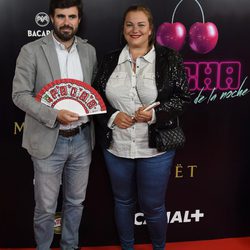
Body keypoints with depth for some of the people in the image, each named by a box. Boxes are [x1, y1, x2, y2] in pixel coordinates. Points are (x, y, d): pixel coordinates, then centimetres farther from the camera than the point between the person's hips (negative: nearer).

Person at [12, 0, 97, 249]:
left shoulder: (89, 50, 6)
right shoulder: (32, 51, -7)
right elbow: (20, 95, -11)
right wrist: (54, 115, -23)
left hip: (82, 139, 4)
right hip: (48, 140, -4)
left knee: (75, 202, 17)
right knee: (46, 207, 7)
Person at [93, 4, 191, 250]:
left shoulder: (169, 59, -4)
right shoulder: (110, 60, 4)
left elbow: (182, 96, -5)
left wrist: (156, 114, -20)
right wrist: (112, 116, -12)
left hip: (155, 148, -2)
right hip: (116, 147, 3)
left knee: (153, 206, 9)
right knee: (123, 202, 18)